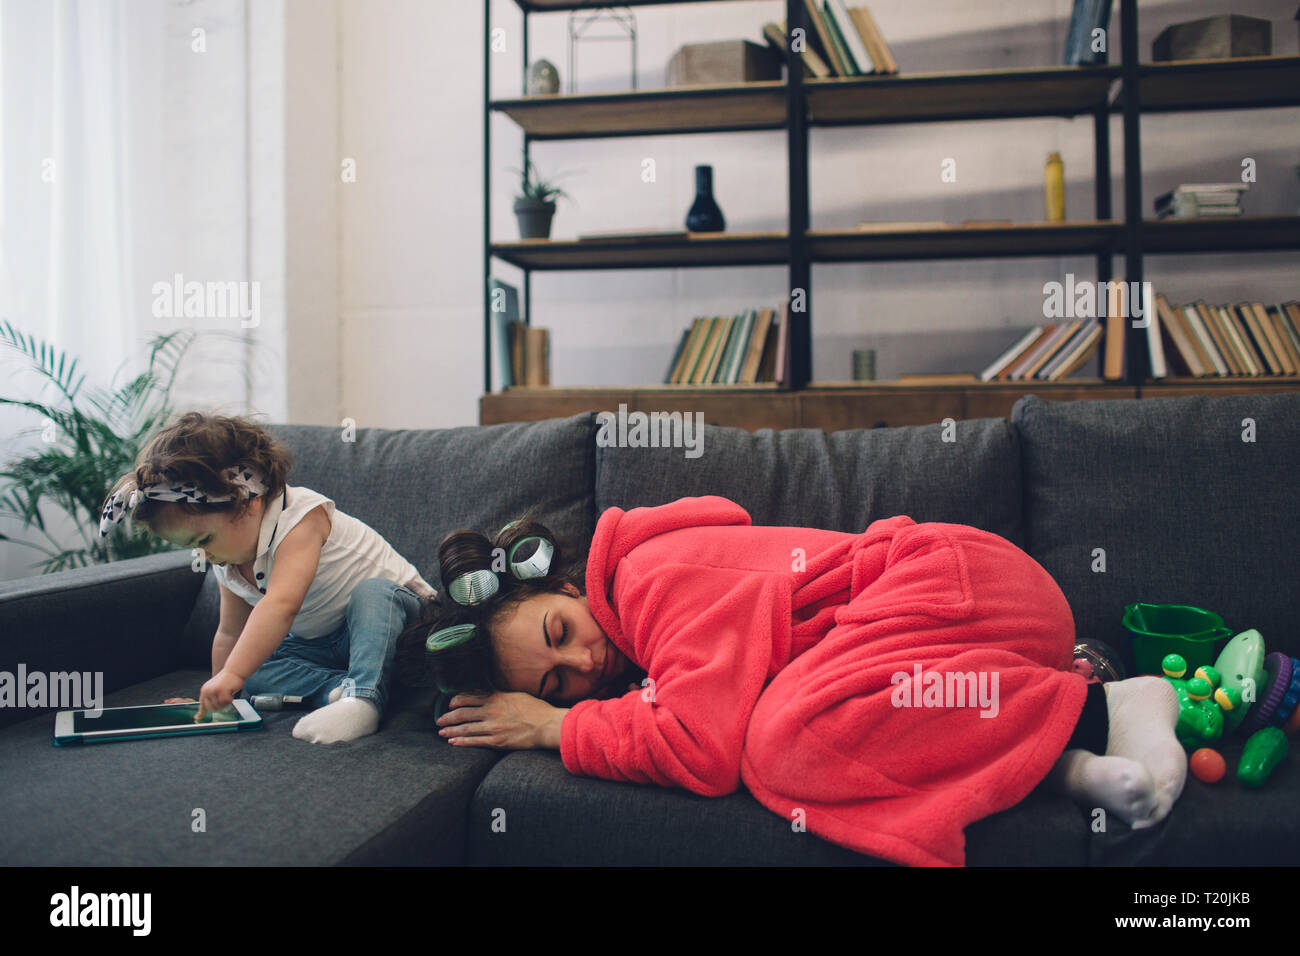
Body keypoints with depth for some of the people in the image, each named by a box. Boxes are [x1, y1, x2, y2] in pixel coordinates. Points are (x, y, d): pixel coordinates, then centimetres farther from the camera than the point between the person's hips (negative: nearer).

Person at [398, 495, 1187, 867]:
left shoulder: (655, 577, -18)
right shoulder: (640, 655, 13)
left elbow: (708, 751, -27)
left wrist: (557, 729, -14)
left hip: (960, 578, -10)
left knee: (785, 742, -30)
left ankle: (1103, 709, -16)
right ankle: (1068, 767, -5)